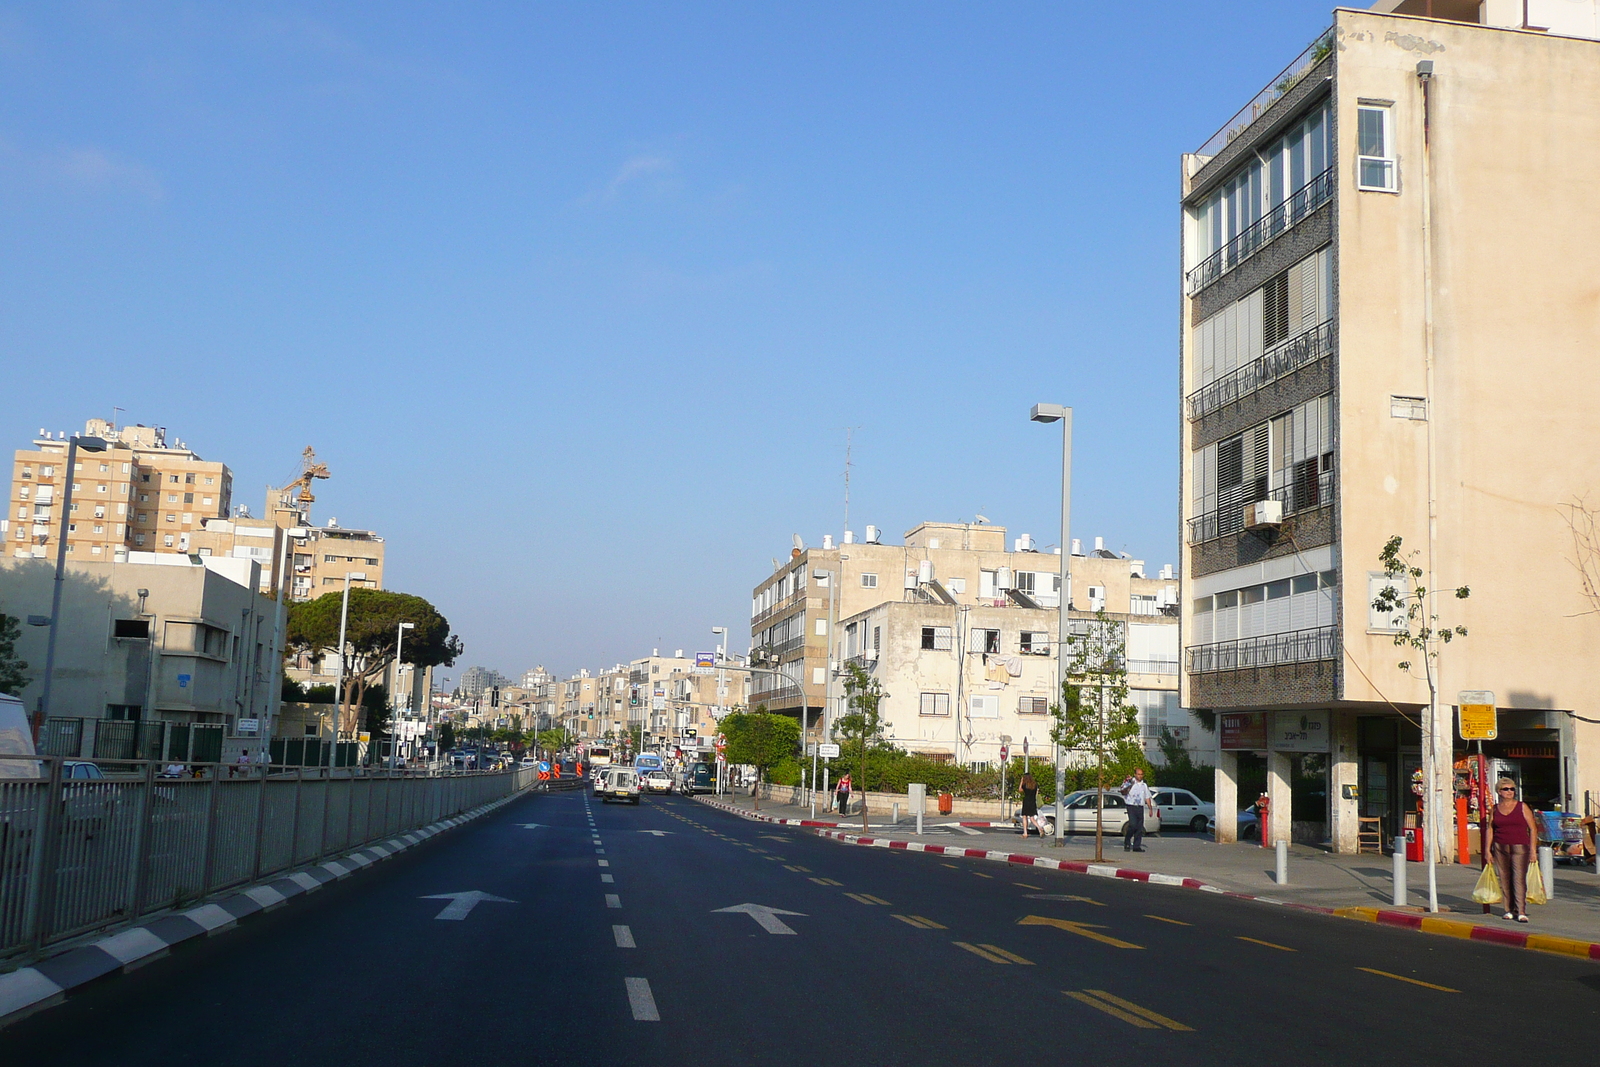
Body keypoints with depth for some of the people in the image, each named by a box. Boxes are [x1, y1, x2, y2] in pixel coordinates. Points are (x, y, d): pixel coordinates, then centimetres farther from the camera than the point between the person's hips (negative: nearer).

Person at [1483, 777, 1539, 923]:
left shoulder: (1522, 807, 3)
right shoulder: (1494, 809, 9)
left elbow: (1533, 829, 3)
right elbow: (1489, 830, 11)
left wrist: (1532, 849, -4)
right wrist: (1487, 850, 6)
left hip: (1520, 847, -3)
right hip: (1500, 848, 3)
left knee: (1520, 879, -10)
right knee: (1505, 879, 4)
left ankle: (1521, 912, -11)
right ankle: (1509, 910, 14)